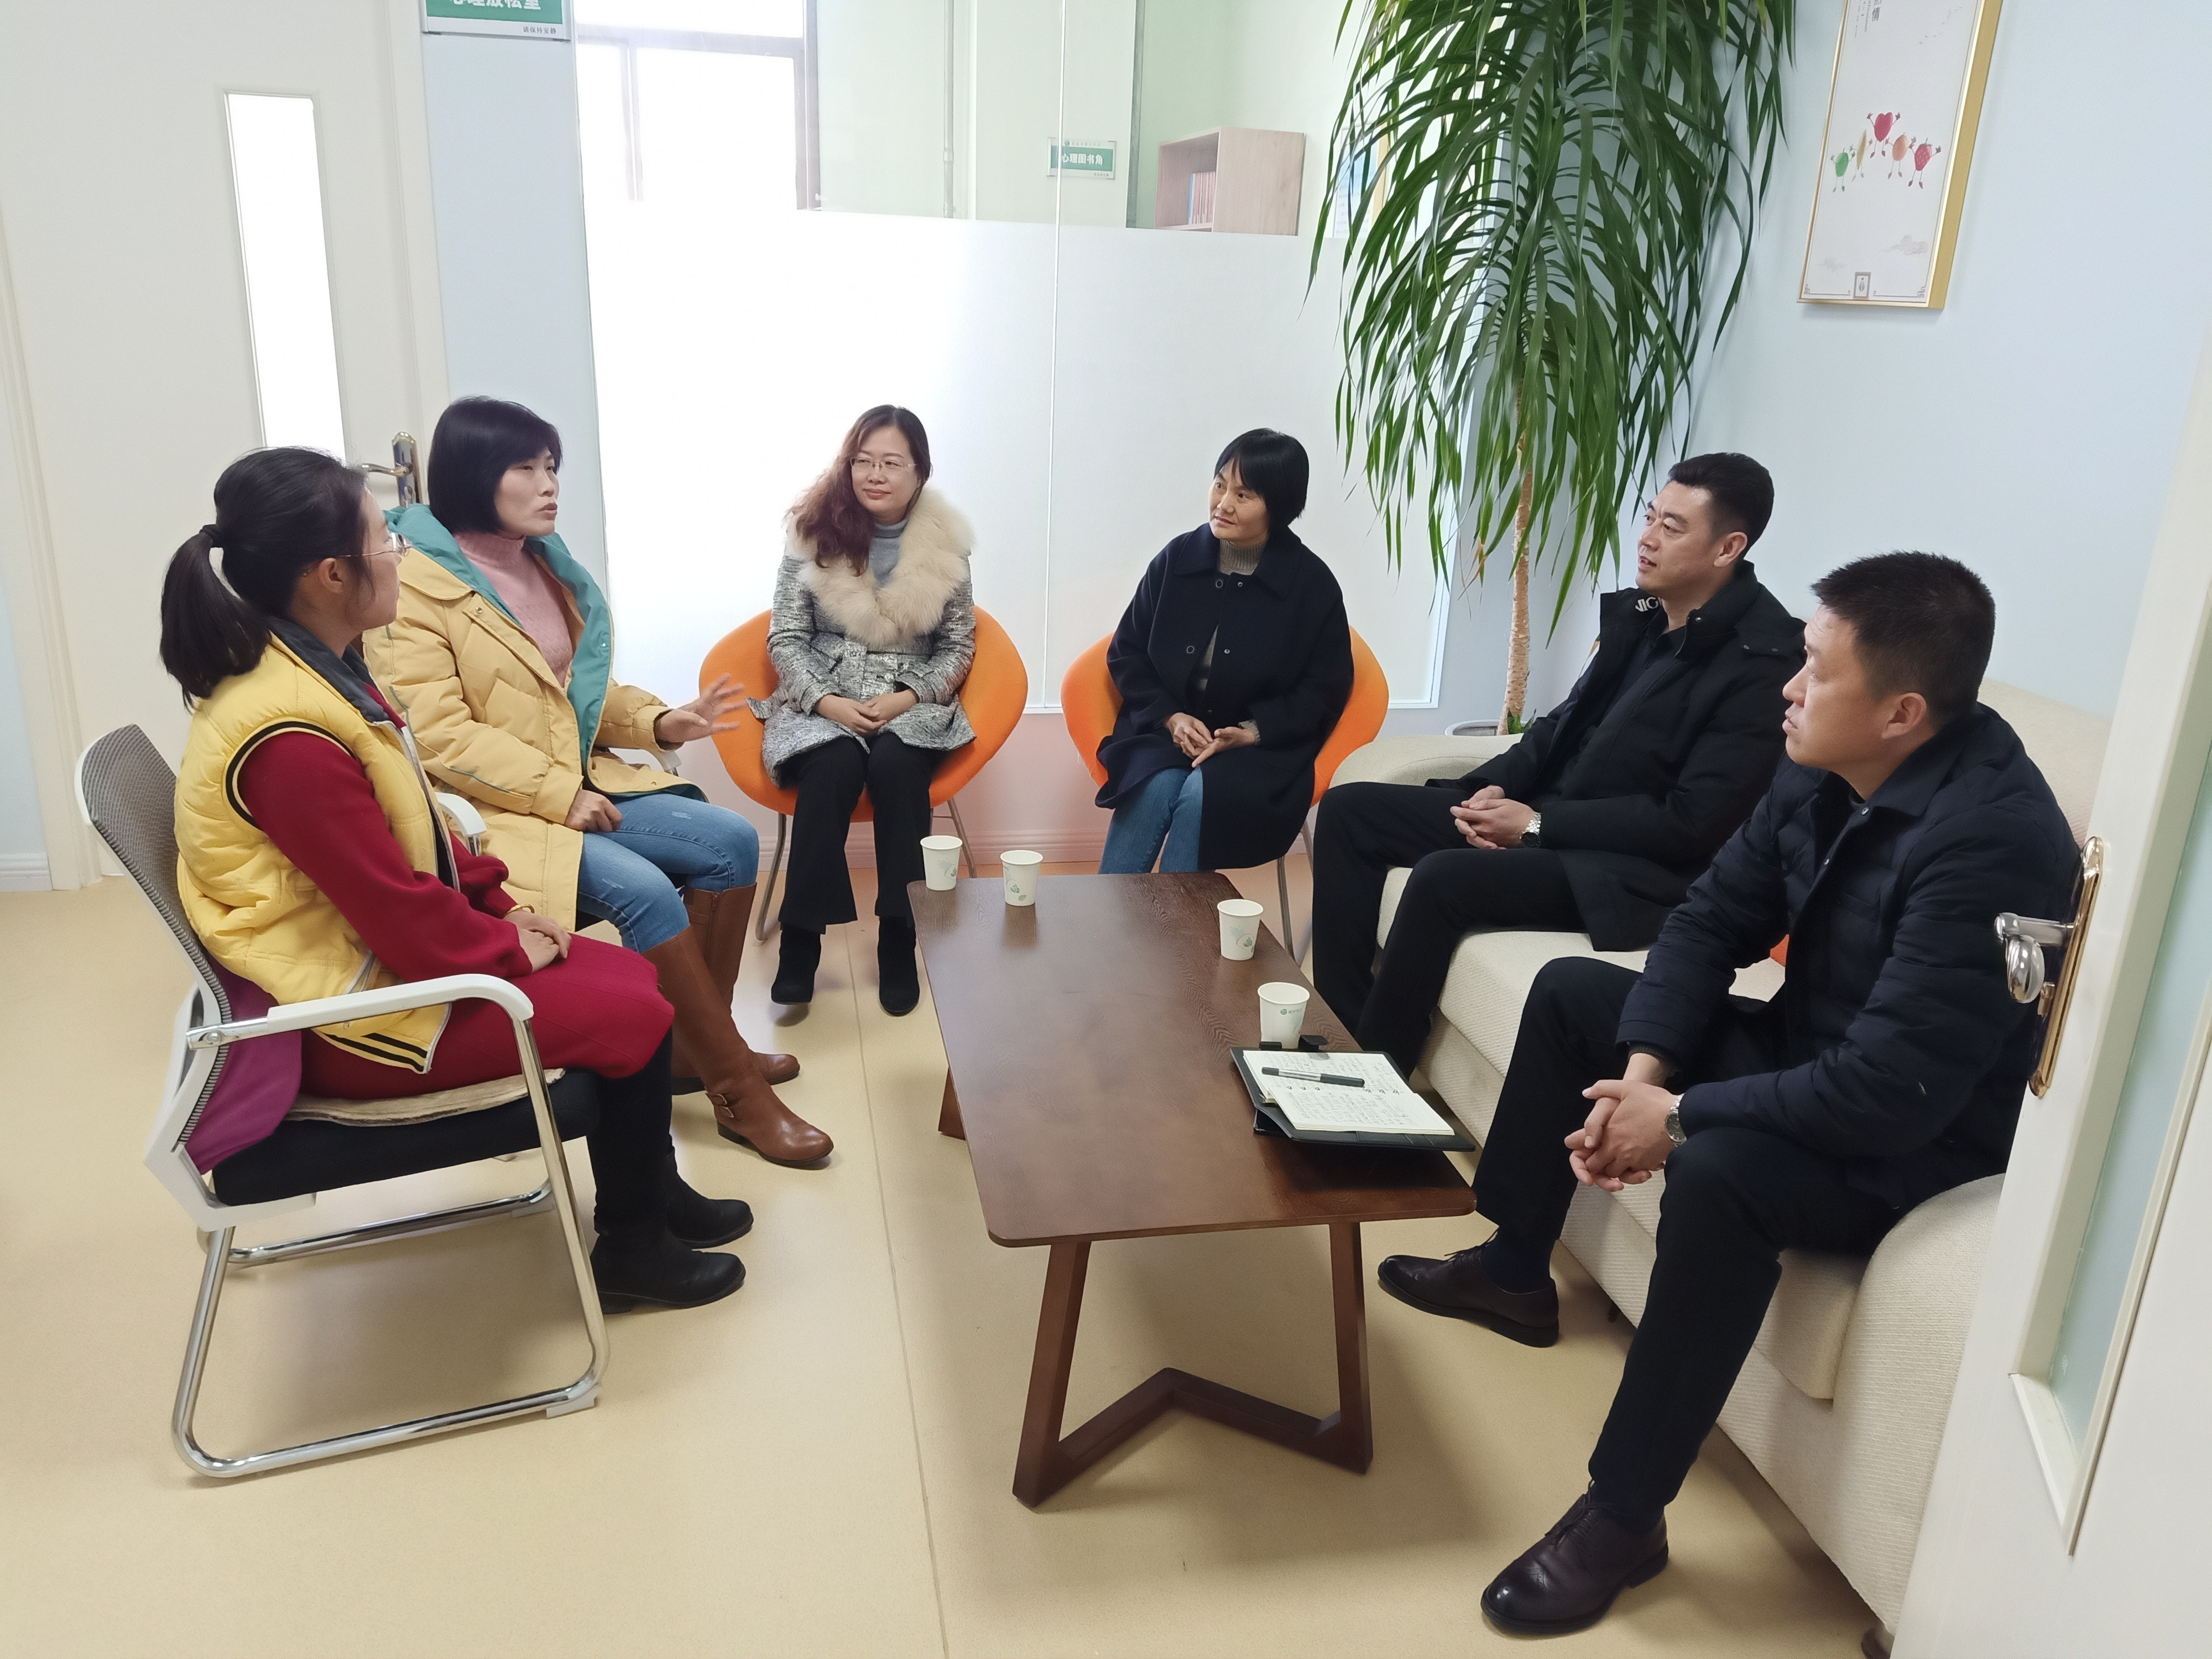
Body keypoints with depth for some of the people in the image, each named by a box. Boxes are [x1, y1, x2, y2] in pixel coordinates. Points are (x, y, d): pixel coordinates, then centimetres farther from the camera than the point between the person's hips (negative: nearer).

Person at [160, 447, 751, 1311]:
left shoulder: (312, 669, 2)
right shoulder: (290, 738, -30)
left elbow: (418, 829, 12)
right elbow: (400, 915, -25)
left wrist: (501, 906, 5)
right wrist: (510, 947, -10)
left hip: (386, 953, 10)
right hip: (360, 1016, -10)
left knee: (626, 972, 10)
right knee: (635, 1015, -8)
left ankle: (653, 1191, 27)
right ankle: (632, 1247, 12)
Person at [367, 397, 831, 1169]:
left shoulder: (544, 563, 13)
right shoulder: (413, 586, -12)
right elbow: (437, 738, -18)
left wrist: (661, 722, 1)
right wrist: (559, 795, -21)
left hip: (577, 786, 8)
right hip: (491, 814, -8)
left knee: (732, 840, -8)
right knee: (644, 889, -28)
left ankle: (697, 1045, 5)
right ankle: (739, 1093, -15)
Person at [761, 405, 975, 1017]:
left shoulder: (944, 543, 1)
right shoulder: (814, 530, 0)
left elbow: (959, 646, 5)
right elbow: (786, 638, 1)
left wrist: (906, 698, -12)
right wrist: (828, 701, -15)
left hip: (913, 705, 0)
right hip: (823, 701, 0)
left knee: (896, 767, -32)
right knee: (834, 770, -33)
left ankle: (898, 938, -20)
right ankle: (801, 939, -22)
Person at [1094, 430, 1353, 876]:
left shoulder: (1312, 584, -5)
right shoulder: (1176, 559, 0)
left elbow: (1326, 687, 1)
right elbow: (1126, 654, 7)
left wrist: (1254, 731, -14)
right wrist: (1170, 716, -9)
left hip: (1261, 747, -1)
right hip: (1166, 729, 2)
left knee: (1201, 794, -31)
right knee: (1158, 786, -29)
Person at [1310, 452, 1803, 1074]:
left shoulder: (1764, 662, -17)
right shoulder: (1640, 612, 7)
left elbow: (1692, 825, -19)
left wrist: (1537, 826, -17)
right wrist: (1494, 788, -3)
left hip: (1636, 870, -9)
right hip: (1545, 813, 9)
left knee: (1444, 878, -31)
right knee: (1348, 809, 2)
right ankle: (1345, 1024, 0)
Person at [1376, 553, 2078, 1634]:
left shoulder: (1989, 837, -31)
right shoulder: (1823, 774, -7)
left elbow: (1892, 1090, -34)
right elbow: (1710, 922, 1)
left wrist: (1678, 1117, -24)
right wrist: (1643, 1069, -14)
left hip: (1923, 1135, -9)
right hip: (1806, 1055, 9)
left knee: (1718, 1172, -37)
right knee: (1571, 991, 10)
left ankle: (1624, 1516, -19)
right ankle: (1514, 1272, 24)